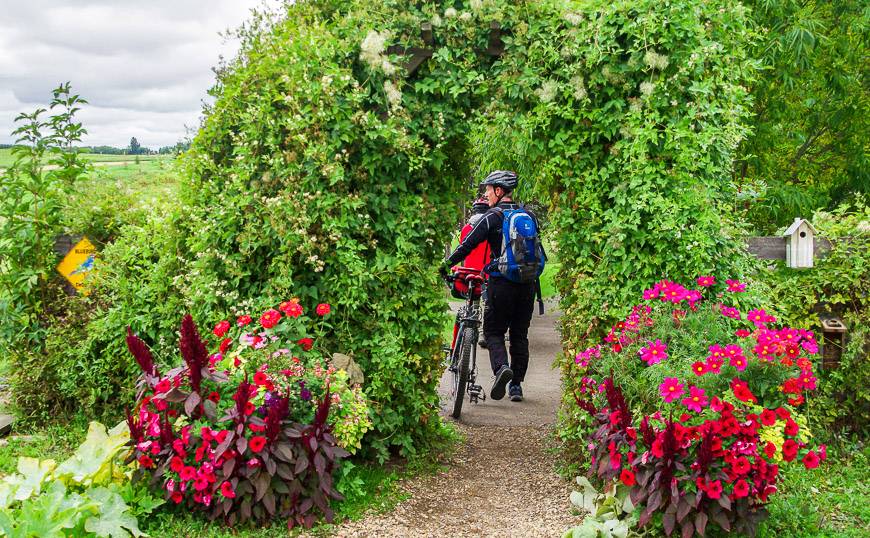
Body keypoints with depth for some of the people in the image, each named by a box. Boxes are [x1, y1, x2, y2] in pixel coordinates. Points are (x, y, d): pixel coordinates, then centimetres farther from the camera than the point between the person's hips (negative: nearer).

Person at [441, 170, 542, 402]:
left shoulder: (492, 217, -6)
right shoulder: (529, 216, 10)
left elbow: (467, 245, -10)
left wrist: (445, 267, -3)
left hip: (501, 282, -5)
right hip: (527, 284, 5)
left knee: (493, 331, 5)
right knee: (519, 334, 12)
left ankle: (501, 367, -21)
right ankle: (517, 384, 11)